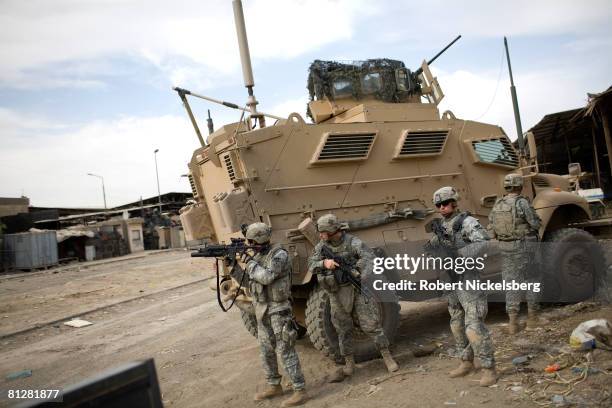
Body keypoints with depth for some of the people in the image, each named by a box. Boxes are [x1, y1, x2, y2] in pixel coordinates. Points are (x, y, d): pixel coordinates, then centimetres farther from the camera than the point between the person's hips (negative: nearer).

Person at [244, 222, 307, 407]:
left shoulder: (279, 255, -17)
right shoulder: (258, 256, 9)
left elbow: (266, 277, -28)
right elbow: (245, 278, 14)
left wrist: (250, 264, -14)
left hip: (278, 309, -8)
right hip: (261, 309, 9)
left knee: (286, 351, -6)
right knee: (266, 351, 16)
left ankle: (300, 391, 1)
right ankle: (274, 386, 30)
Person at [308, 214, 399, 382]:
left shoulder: (353, 242, -14)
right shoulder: (321, 246, 1)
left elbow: (370, 258, -24)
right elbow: (311, 266, -5)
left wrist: (364, 277, -40)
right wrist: (324, 263, -27)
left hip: (357, 290, -4)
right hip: (336, 295, 4)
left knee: (371, 324, -1)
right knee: (343, 331, 11)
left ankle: (387, 357, 16)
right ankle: (349, 366, 24)